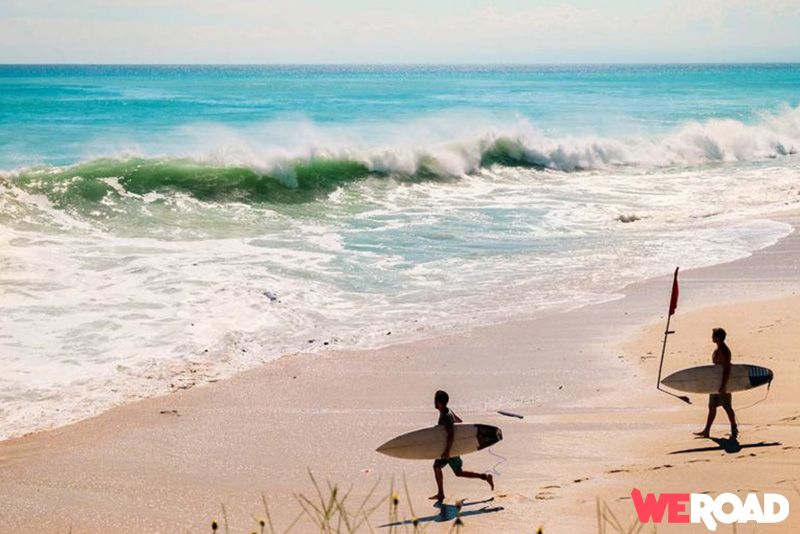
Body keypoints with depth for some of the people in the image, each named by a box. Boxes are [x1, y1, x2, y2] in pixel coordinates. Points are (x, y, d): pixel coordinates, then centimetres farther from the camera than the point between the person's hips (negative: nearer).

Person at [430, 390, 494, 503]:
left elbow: (451, 434, -33)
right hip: (447, 446, 10)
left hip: (450, 447, -10)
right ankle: (440, 494, 21)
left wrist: (447, 450, -32)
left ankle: (485, 477, 1)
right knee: (436, 466, 15)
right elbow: (459, 421, 19)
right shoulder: (448, 411, 4)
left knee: (459, 472, -1)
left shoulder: (446, 417, -26)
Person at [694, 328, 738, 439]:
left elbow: (727, 369, -24)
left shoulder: (724, 351, -20)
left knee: (727, 407, -1)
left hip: (722, 383, -10)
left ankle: (734, 431, 9)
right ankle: (706, 431, 19)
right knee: (712, 406, 13)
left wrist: (723, 385, -27)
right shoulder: (718, 349, 11)